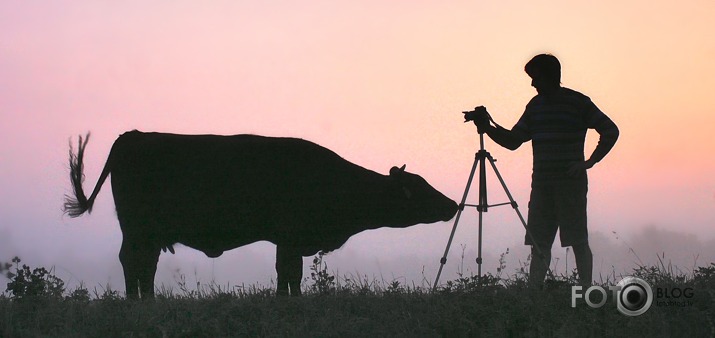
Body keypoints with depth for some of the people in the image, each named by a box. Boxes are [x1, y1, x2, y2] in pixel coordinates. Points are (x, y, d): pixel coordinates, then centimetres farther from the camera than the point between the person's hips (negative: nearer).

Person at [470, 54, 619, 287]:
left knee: (578, 242, -5)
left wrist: (589, 162, -9)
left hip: (570, 182, -6)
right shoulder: (535, 105, 13)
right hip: (541, 184, 6)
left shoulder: (578, 103, -5)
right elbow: (513, 140, 16)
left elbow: (610, 132, -4)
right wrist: (488, 128, 1)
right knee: (539, 243, 3)